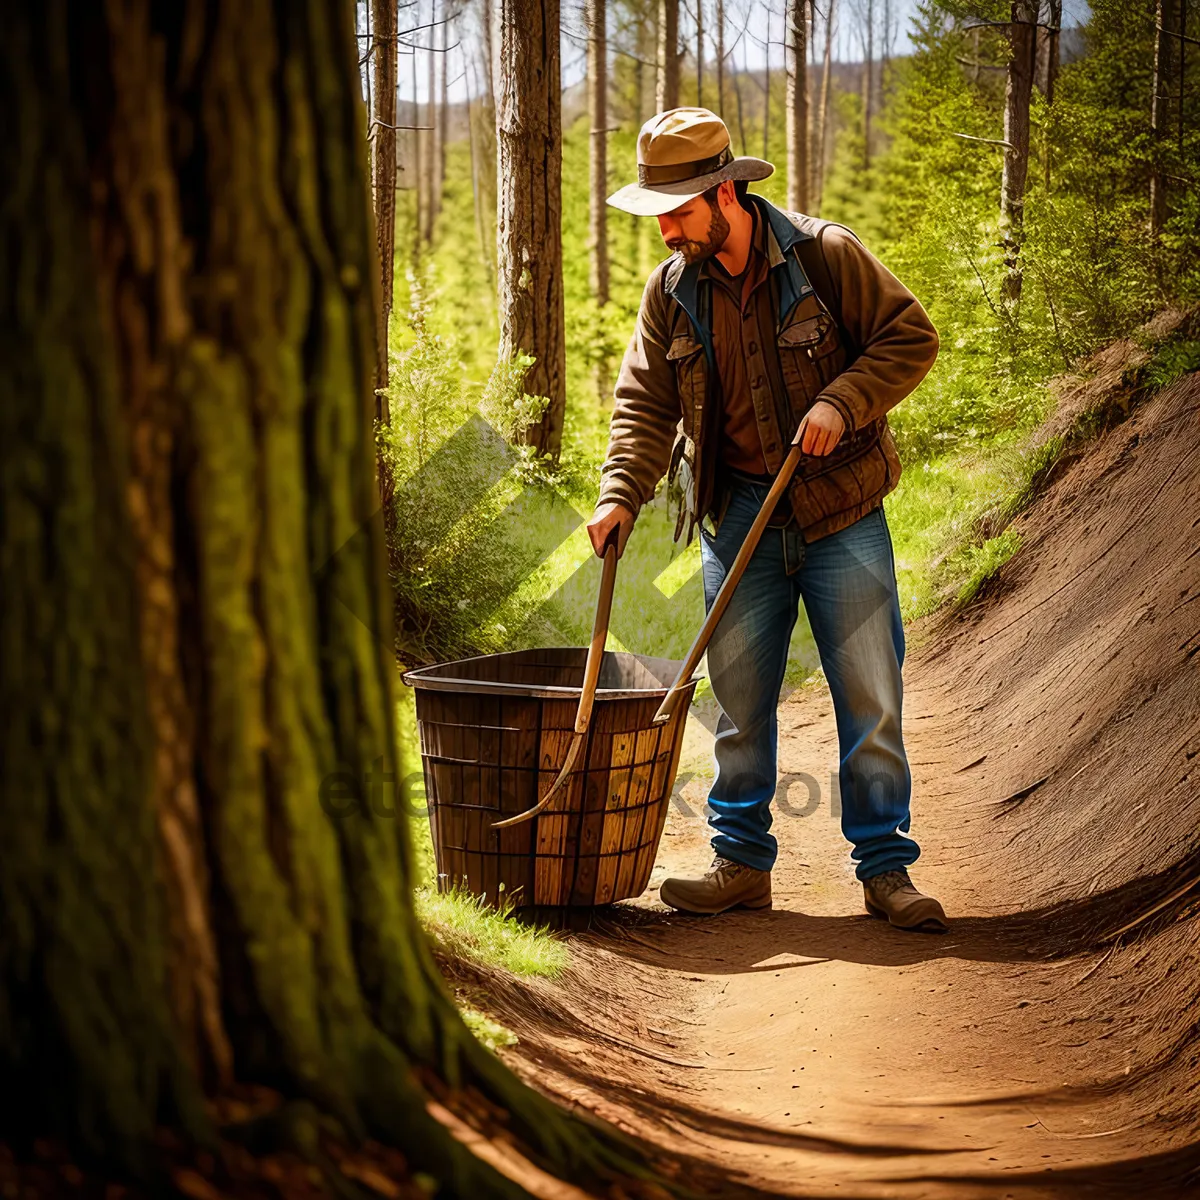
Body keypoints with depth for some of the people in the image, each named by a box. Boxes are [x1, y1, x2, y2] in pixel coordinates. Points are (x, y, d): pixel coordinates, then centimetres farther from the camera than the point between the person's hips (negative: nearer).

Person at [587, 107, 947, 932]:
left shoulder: (826, 254, -9)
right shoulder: (672, 291, 2)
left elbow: (912, 338, -6)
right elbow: (645, 403, 3)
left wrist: (842, 402, -20)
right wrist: (622, 492, -12)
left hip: (841, 511, -3)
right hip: (740, 514, 3)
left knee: (870, 695, -1)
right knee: (739, 698, 6)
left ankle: (886, 867, 6)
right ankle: (742, 861, 16)